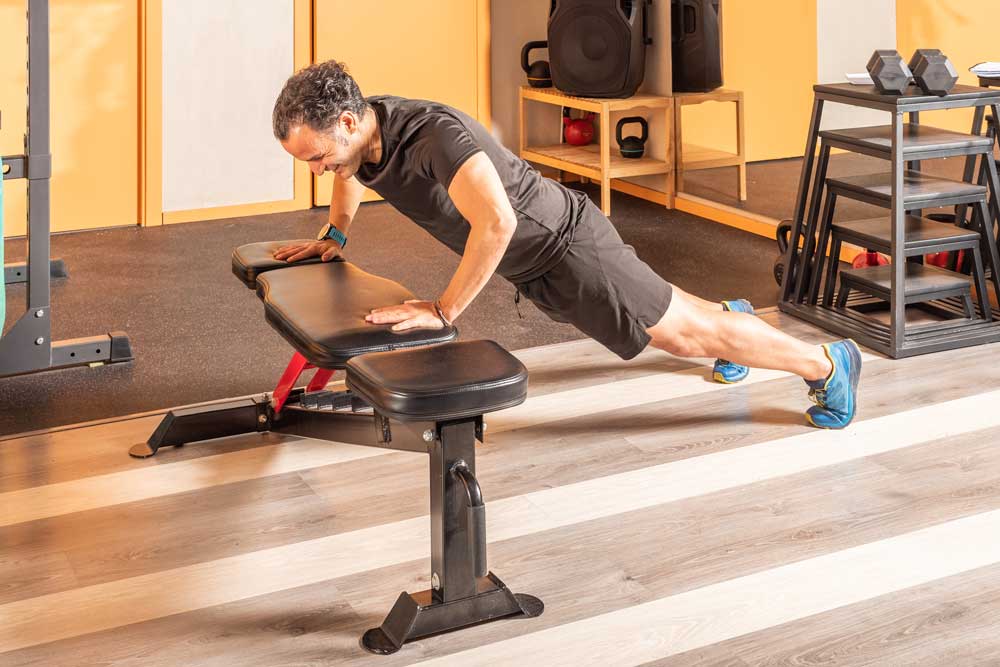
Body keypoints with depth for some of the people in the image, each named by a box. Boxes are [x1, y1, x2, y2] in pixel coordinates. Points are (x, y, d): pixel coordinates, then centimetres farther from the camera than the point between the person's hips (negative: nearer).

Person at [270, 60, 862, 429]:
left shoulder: (435, 133, -39)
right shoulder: (359, 127, -12)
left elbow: (497, 223, -53)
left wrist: (443, 312, -45)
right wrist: (335, 234, 6)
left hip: (566, 245, -8)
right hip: (530, 266, 8)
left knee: (682, 333, 4)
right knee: (653, 307, 31)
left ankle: (827, 364, 21)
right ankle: (731, 313, 58)